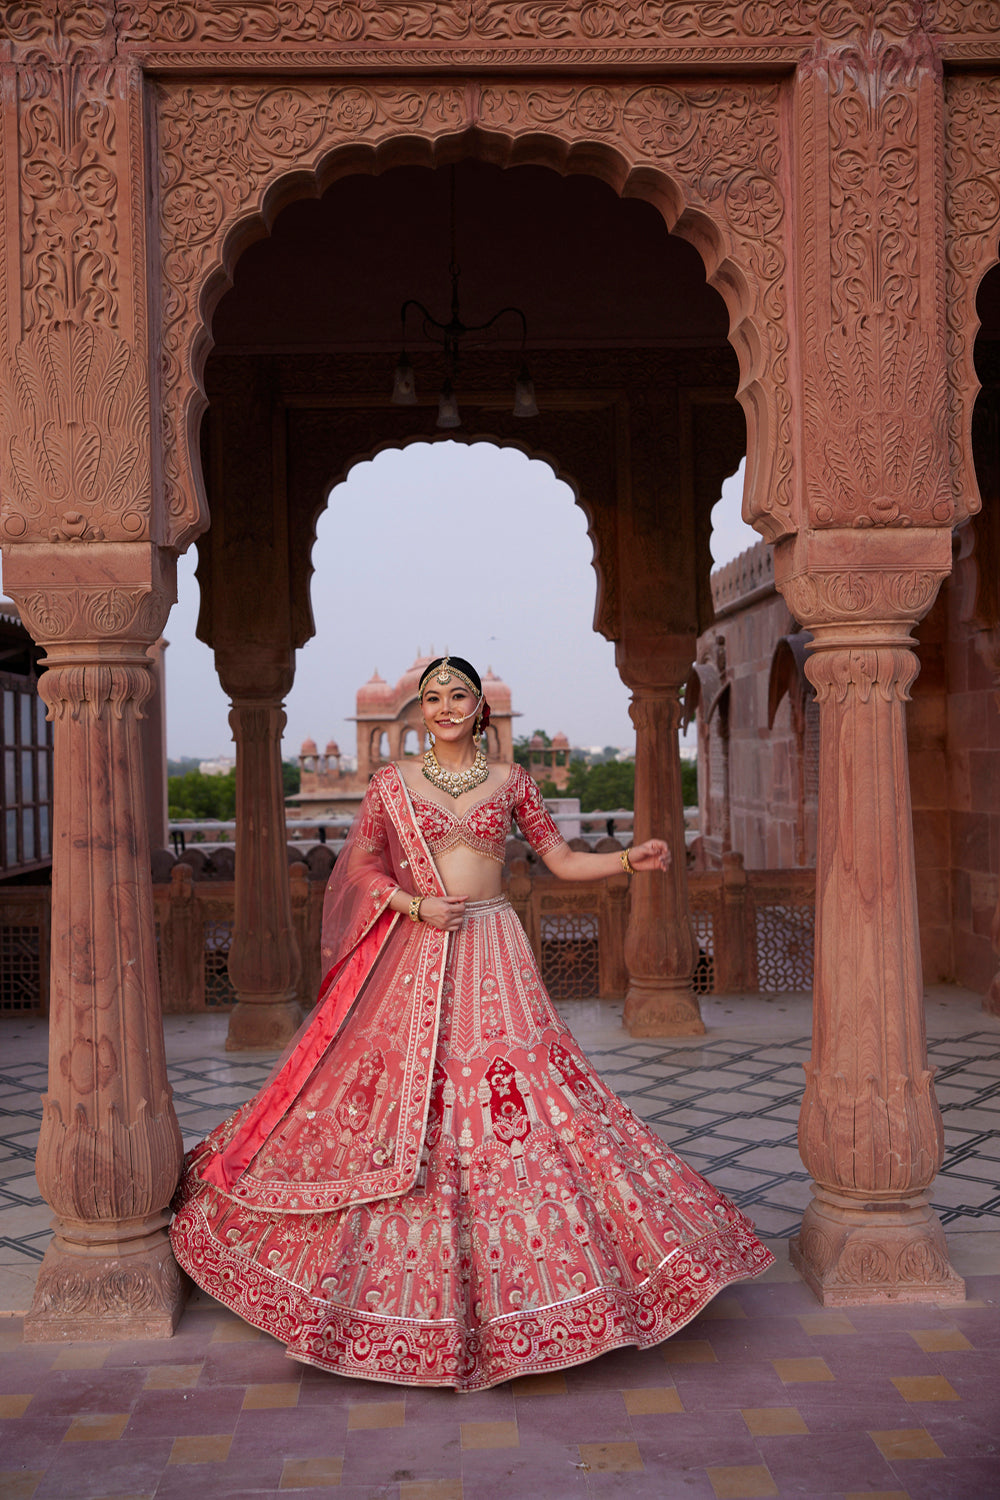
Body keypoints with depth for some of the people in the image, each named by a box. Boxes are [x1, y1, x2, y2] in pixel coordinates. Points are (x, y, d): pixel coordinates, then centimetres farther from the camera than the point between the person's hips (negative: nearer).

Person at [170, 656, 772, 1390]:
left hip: (494, 956, 1)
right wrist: (416, 905, -9)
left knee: (522, 1104, -3)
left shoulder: (510, 781, 7)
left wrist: (632, 859, -6)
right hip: (417, 957, -1)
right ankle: (418, 1285, 19)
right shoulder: (392, 783, 4)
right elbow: (361, 867, 6)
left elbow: (563, 860, 9)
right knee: (407, 1102, 1)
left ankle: (504, 1276, 12)